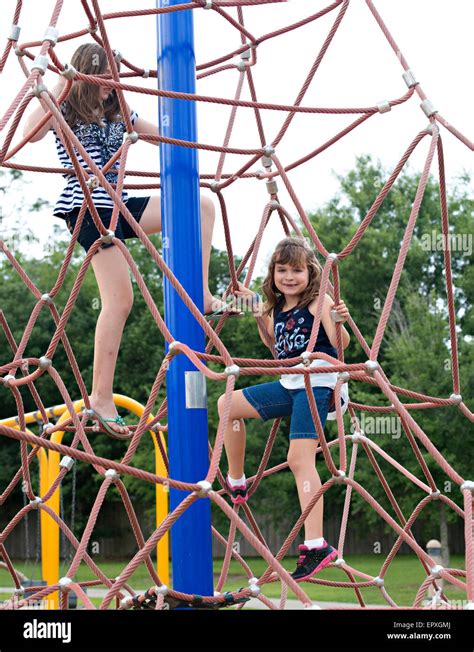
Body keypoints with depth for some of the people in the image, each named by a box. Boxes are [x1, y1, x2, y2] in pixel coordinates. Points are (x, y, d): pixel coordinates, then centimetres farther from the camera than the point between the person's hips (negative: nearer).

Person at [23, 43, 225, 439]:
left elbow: (162, 134, 29)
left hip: (120, 205, 7)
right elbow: (32, 133, -23)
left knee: (201, 205, -3)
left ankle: (201, 294, -7)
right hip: (88, 207, -7)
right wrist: (57, 86, -19)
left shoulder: (117, 114, 17)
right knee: (120, 298, -15)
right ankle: (101, 398, -11)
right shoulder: (65, 110, -2)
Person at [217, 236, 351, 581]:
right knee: (228, 404, 14)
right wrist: (258, 314, 18)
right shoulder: (277, 306, 13)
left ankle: (316, 544, -19)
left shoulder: (318, 301, -8)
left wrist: (340, 322, -34)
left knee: (300, 458, -17)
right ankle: (236, 484, 24)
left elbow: (340, 344, -14)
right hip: (289, 383, 8)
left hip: (316, 383, -8)